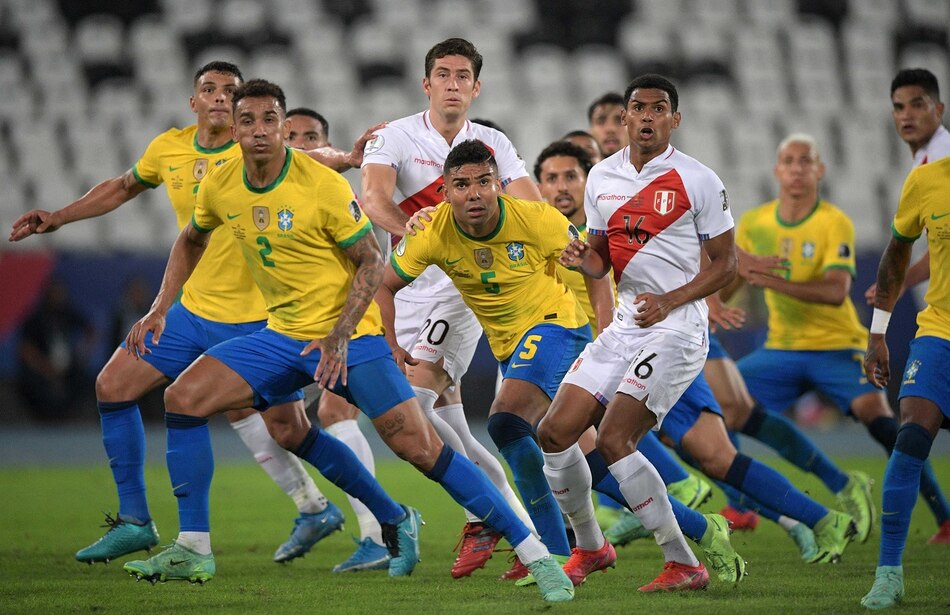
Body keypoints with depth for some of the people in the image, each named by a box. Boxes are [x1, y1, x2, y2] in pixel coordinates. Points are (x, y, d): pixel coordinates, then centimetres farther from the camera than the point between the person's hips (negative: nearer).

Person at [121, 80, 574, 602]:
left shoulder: (324, 186, -18)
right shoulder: (220, 186, -1)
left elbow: (371, 262, -11)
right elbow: (191, 241, 20)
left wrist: (339, 337, -21)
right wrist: (159, 309, 11)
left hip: (349, 335, -6)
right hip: (282, 335, 6)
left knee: (420, 447, -15)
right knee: (183, 398, -5)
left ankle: (535, 555, -12)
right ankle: (192, 550, 4)